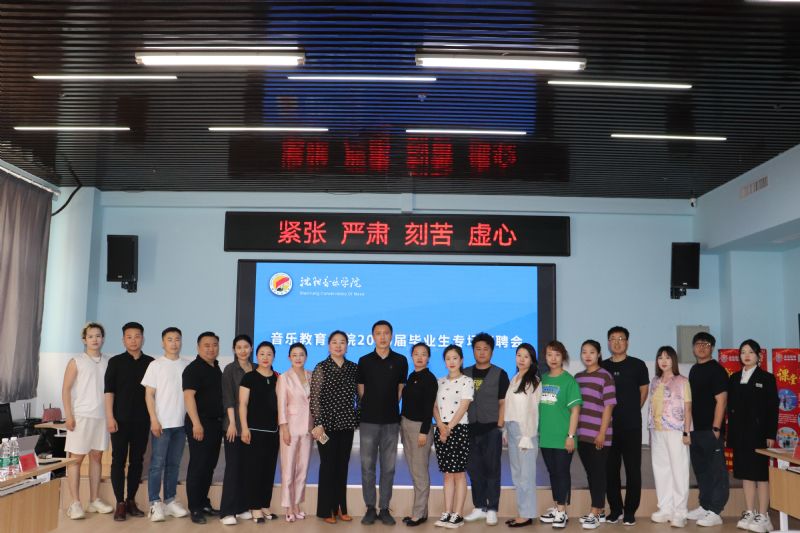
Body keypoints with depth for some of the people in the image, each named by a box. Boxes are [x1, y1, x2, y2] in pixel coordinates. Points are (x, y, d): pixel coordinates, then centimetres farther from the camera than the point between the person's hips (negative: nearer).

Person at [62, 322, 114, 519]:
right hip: (80, 416, -4)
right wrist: (69, 415, -11)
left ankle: (94, 500, 16)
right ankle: (75, 503, 4)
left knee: (96, 457, 8)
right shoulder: (76, 362, 0)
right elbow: (66, 389, -4)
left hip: (102, 416, 4)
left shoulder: (108, 362, 9)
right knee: (76, 458, -1)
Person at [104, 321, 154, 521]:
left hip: (142, 420, 2)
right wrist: (110, 417, -10)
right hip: (121, 419, -2)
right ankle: (120, 503, 6)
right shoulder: (115, 362, 2)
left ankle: (131, 500, 17)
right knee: (119, 460, 0)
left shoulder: (150, 363, 6)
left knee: (137, 460, 7)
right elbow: (109, 391, -2)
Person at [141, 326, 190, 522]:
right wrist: (154, 420, -11)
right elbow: (149, 395, -3)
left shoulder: (186, 366, 7)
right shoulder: (156, 365, -1)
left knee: (174, 464, 10)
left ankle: (170, 501, 19)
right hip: (161, 423, -3)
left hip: (181, 423, 3)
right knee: (157, 464, -1)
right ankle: (155, 503, 6)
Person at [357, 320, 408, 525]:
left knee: (388, 467, 5)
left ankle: (384, 509, 15)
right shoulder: (364, 361, 2)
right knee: (367, 466, 3)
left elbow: (400, 389, 10)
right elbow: (361, 390, 8)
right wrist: (371, 408, 10)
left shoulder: (400, 361, 3)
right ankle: (370, 508, 13)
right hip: (368, 420, 0)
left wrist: (390, 407, 9)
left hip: (391, 421, 0)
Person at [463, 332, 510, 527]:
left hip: (491, 429, -3)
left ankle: (492, 510, 9)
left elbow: (503, 403, -2)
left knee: (492, 470, 1)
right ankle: (479, 507, 21)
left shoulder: (499, 374, 1)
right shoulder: (466, 373, 9)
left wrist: (500, 426, -9)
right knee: (474, 470, 9)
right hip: (470, 429, 3)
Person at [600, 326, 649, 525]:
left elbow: (644, 391, 8)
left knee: (633, 469, 1)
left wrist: (631, 412, 6)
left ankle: (630, 511, 11)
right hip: (608, 426, 2)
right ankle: (615, 509, 18)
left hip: (631, 426, -2)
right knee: (610, 469, 6)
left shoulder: (637, 365, 1)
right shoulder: (602, 366, 7)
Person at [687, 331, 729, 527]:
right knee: (700, 469, 15)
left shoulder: (716, 370, -9)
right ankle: (704, 506, 26)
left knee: (716, 471, -1)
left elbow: (721, 400, -14)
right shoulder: (694, 369, 14)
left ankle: (715, 512, 3)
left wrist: (716, 428, -18)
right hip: (695, 429, 8)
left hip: (710, 429, -8)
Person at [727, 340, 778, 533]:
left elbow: (773, 408, -6)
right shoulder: (734, 378, 10)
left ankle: (763, 516, 6)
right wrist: (731, 433, 4)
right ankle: (750, 513, 17)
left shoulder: (767, 378, -2)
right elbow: (730, 407, 9)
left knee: (761, 473, 0)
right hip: (739, 433, 4)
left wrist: (771, 435, -11)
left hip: (758, 433, -4)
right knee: (745, 473, 9)